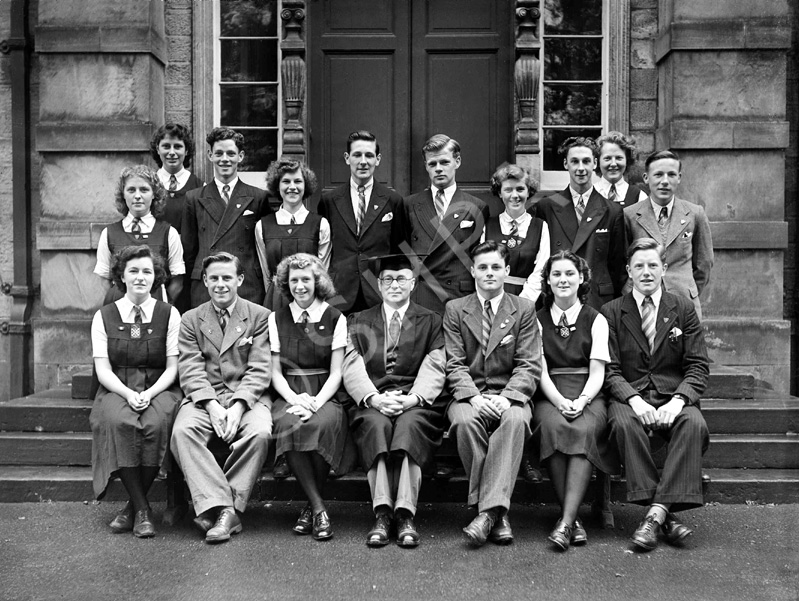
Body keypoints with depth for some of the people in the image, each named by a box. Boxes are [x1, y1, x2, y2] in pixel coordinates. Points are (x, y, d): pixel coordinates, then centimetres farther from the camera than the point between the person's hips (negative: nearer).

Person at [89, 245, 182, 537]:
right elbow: (103, 369, 1)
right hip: (117, 390, 1)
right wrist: (128, 394, -17)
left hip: (159, 390, 0)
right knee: (118, 421, -33)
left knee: (156, 422, -33)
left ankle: (133, 506, -15)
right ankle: (141, 509, -22)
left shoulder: (170, 314, 6)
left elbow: (172, 367, 2)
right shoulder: (104, 316, 8)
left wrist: (148, 394, -15)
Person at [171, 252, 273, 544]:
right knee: (182, 431, -29)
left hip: (248, 396, -1)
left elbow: (259, 369, -2)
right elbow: (190, 370, 1)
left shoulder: (260, 316, 6)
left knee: (260, 432, -32)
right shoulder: (191, 320, 12)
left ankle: (226, 510, -22)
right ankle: (220, 506, -30)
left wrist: (237, 405, -18)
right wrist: (212, 406, -16)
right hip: (204, 397, 2)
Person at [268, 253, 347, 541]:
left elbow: (336, 373, 0)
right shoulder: (276, 319, 11)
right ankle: (318, 507, -22)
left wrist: (316, 403, -17)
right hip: (288, 397, 1)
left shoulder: (335, 319, 6)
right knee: (289, 424, -33)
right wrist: (295, 399, -13)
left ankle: (311, 506, -15)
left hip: (325, 397, -1)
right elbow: (275, 372, 7)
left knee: (323, 423, -34)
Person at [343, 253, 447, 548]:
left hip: (416, 403, -1)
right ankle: (382, 514, -36)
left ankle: (405, 515, -38)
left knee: (410, 424, -34)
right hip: (371, 402, 1)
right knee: (376, 424, -33)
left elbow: (433, 369, 4)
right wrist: (374, 397, -15)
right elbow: (352, 369, 6)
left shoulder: (431, 321, 18)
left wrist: (413, 398, -16)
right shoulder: (359, 321, 20)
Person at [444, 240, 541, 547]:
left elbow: (530, 365, 1)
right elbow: (454, 364, 2)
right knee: (465, 421, -34)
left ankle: (488, 510, -36)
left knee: (515, 420, -35)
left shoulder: (524, 309, 9)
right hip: (468, 393, 1)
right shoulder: (455, 309, 10)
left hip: (510, 396, 0)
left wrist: (506, 397, -18)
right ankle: (497, 513, -24)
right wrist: (474, 397, -17)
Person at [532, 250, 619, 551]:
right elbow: (540, 371, 3)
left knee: (586, 430, -33)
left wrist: (581, 401, -17)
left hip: (588, 396, 0)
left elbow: (597, 372, 3)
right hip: (550, 396, 0)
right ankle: (572, 518, -26)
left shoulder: (596, 320, 12)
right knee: (553, 426, -33)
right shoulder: (537, 320, 13)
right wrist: (560, 402, -16)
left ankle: (566, 520, -36)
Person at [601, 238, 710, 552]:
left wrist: (678, 400, -16)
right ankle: (665, 515, -30)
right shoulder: (611, 312, 7)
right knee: (625, 423, -34)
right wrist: (633, 399, -21)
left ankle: (656, 514, -32)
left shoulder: (683, 309, 10)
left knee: (695, 424, -31)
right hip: (629, 397, -1)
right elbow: (609, 370, 0)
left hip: (674, 397, 1)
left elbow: (698, 366, 3)